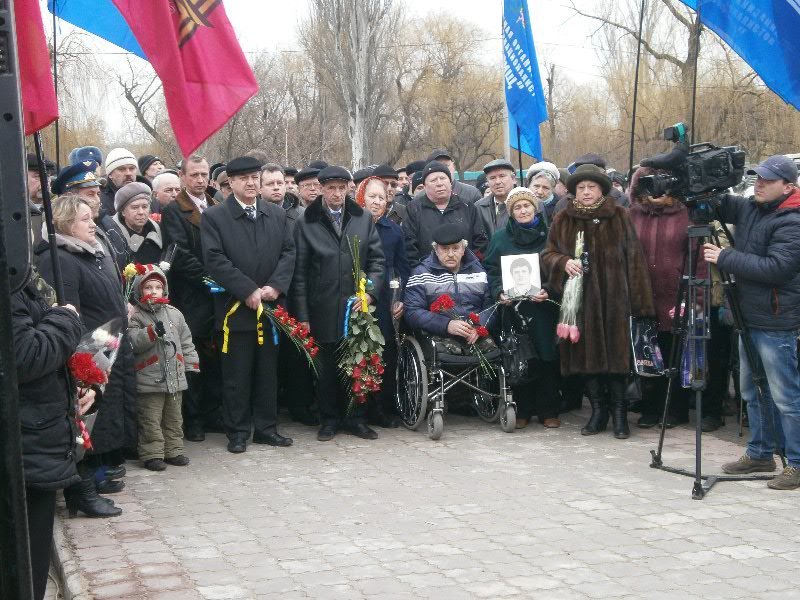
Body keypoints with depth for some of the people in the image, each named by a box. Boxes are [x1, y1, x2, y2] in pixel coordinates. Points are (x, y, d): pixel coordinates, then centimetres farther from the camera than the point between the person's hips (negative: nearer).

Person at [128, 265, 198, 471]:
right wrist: (153, 332, -30)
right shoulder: (135, 316, -6)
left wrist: (191, 364, 11)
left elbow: (186, 342, 15)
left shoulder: (174, 314, 10)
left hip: (175, 377, 5)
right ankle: (152, 454, 7)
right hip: (149, 380, -5)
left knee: (174, 418, 14)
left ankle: (173, 451, 24)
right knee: (151, 420, -1)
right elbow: (133, 341, -19)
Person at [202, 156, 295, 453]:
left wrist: (275, 286, -9)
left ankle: (266, 428, 20)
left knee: (267, 371, 10)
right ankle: (237, 433, 10)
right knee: (236, 375, 2)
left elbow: (288, 252, 7)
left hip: (270, 305, 4)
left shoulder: (277, 214, 11)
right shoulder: (214, 217, -3)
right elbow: (215, 260, -11)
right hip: (235, 308, -4)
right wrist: (248, 291, -16)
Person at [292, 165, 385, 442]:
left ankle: (356, 418, 17)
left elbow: (377, 260, 9)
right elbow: (299, 272, 0)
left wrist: (370, 290, -8)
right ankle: (329, 419, 18)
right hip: (322, 311, -1)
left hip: (357, 306, 2)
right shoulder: (306, 223, 1)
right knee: (325, 369, 6)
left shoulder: (364, 219, 8)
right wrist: (302, 315, -3)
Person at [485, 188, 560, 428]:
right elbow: (491, 270, 7)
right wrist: (499, 292, -9)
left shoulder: (549, 236, 6)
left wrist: (549, 291, -12)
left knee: (547, 358, -1)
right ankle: (522, 410, 8)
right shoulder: (501, 238, 9)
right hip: (513, 307, 0)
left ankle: (548, 411, 8)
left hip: (543, 307, 0)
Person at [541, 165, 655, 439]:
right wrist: (564, 262, -13)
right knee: (588, 353, 5)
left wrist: (638, 301, -5)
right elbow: (547, 254, 10)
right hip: (581, 301, 2)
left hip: (614, 298, -2)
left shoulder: (620, 218, 3)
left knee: (616, 353, -1)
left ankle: (619, 412, 10)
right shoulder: (563, 221, 8)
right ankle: (597, 410, 17)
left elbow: (634, 259, 1)